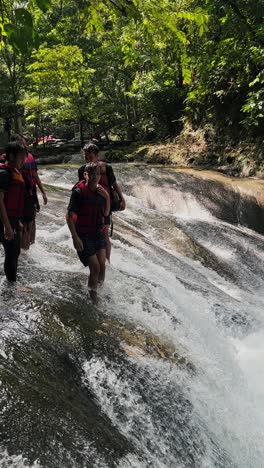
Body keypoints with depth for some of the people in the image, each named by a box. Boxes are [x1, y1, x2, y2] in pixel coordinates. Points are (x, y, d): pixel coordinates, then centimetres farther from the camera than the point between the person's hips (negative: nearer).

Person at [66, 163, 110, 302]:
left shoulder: (100, 191, 2)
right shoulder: (79, 192, -16)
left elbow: (106, 213, 10)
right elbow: (69, 215, -13)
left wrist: (107, 197, -5)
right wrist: (75, 237, -17)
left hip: (98, 233, 5)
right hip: (83, 236, -5)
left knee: (102, 265, -6)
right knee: (95, 268, -8)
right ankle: (92, 291, 19)